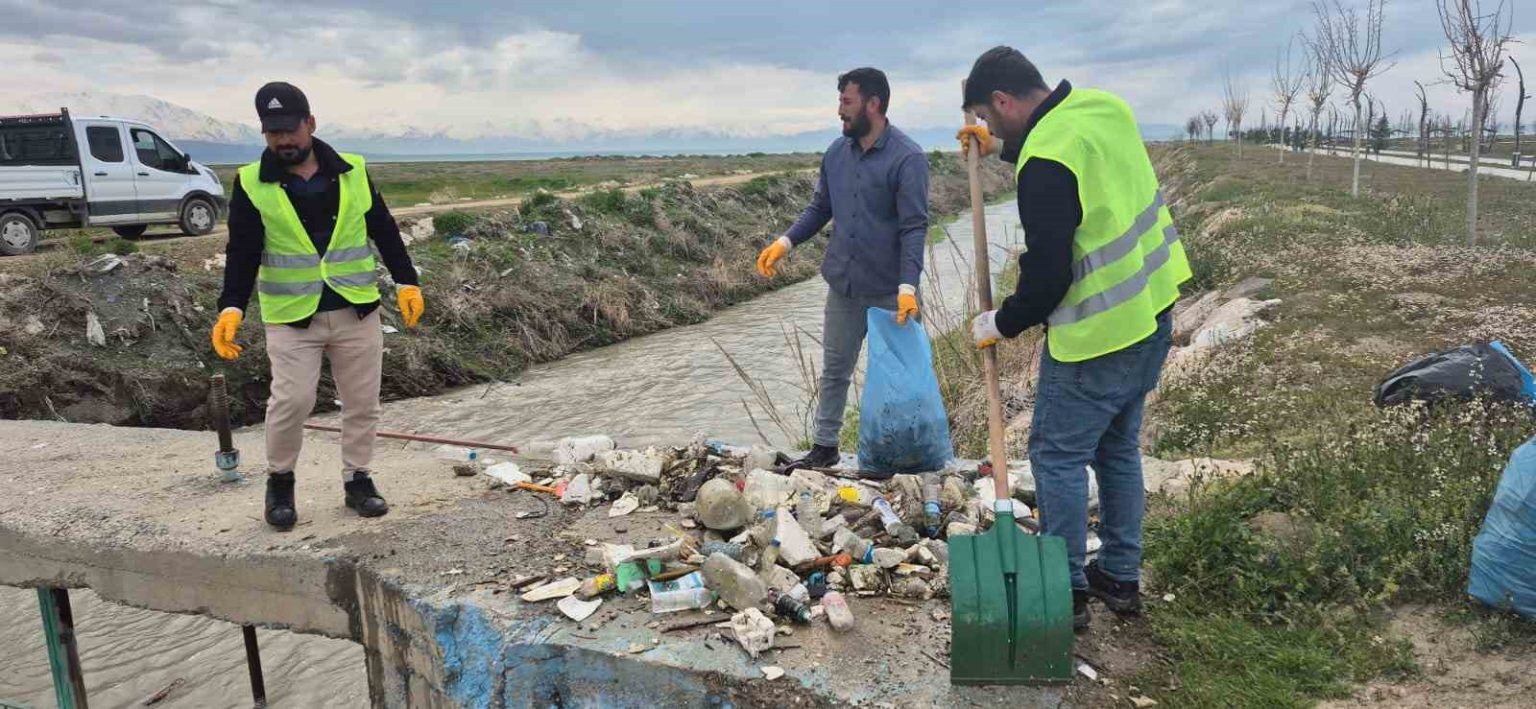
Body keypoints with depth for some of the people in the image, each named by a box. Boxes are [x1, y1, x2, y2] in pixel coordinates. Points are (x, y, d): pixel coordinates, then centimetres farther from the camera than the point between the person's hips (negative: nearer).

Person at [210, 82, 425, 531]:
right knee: (291, 401, -7)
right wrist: (231, 307, -20)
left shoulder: (352, 172, 2)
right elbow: (242, 253, -7)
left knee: (362, 401, 8)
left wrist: (406, 282, 2)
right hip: (291, 316, -2)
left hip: (357, 310, 2)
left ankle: (357, 480, 25)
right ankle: (280, 481, 18)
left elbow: (384, 231, 8)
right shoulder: (251, 184, -4)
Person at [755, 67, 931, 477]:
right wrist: (785, 242, -1)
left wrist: (908, 286, -29)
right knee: (834, 370, 15)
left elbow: (914, 228, -20)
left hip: (890, 291, -6)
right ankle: (824, 447, 27)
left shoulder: (907, 158, -15)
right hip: (842, 285, 6)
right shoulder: (836, 154, 4)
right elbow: (820, 209, 13)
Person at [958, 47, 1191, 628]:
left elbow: (1047, 273, -21)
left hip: (1098, 336, -9)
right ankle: (1121, 576, 32)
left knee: (1059, 455, 5)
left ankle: (1065, 591, 16)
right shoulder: (1103, 107, 4)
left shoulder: (1046, 162, -24)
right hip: (1152, 314, 9)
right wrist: (1003, 147, 27)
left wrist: (1001, 324, -5)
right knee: (1118, 448, 20)